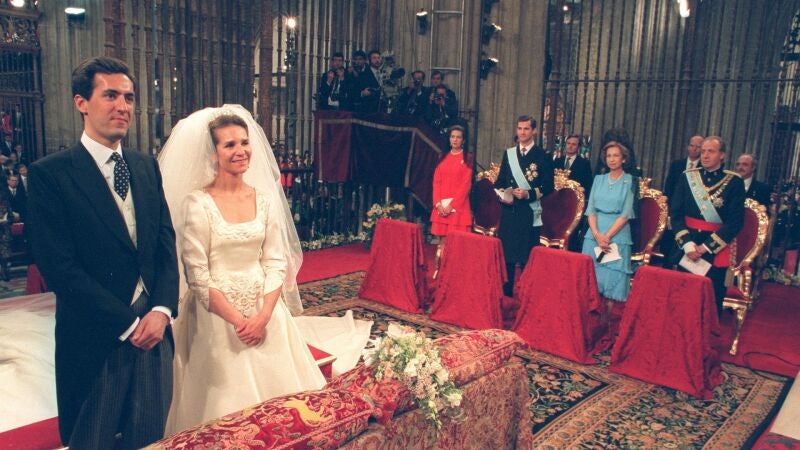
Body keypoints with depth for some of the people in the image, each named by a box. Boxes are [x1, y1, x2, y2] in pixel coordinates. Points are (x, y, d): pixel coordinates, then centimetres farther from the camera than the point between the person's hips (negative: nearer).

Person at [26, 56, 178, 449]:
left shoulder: (147, 166, 8)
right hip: (95, 342, -4)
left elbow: (167, 242, 6)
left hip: (154, 329, 5)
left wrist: (161, 310, -8)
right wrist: (128, 323, -13)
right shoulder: (49, 174, -9)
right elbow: (60, 267, -14)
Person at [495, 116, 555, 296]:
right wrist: (502, 194, -4)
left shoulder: (542, 156, -1)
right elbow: (500, 181, 16)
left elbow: (548, 187, -4)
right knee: (506, 253, 7)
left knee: (527, 255, 0)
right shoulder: (508, 153, 12)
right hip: (508, 210, 4)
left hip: (530, 212, -4)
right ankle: (506, 291, 19)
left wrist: (529, 194, -18)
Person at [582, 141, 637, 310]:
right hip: (594, 234, 3)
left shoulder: (629, 181, 0)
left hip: (617, 235, -3)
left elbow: (626, 214, -6)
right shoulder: (599, 179, 11)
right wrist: (597, 234, -10)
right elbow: (591, 209, 4)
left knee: (612, 278, -2)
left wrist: (607, 236, -14)